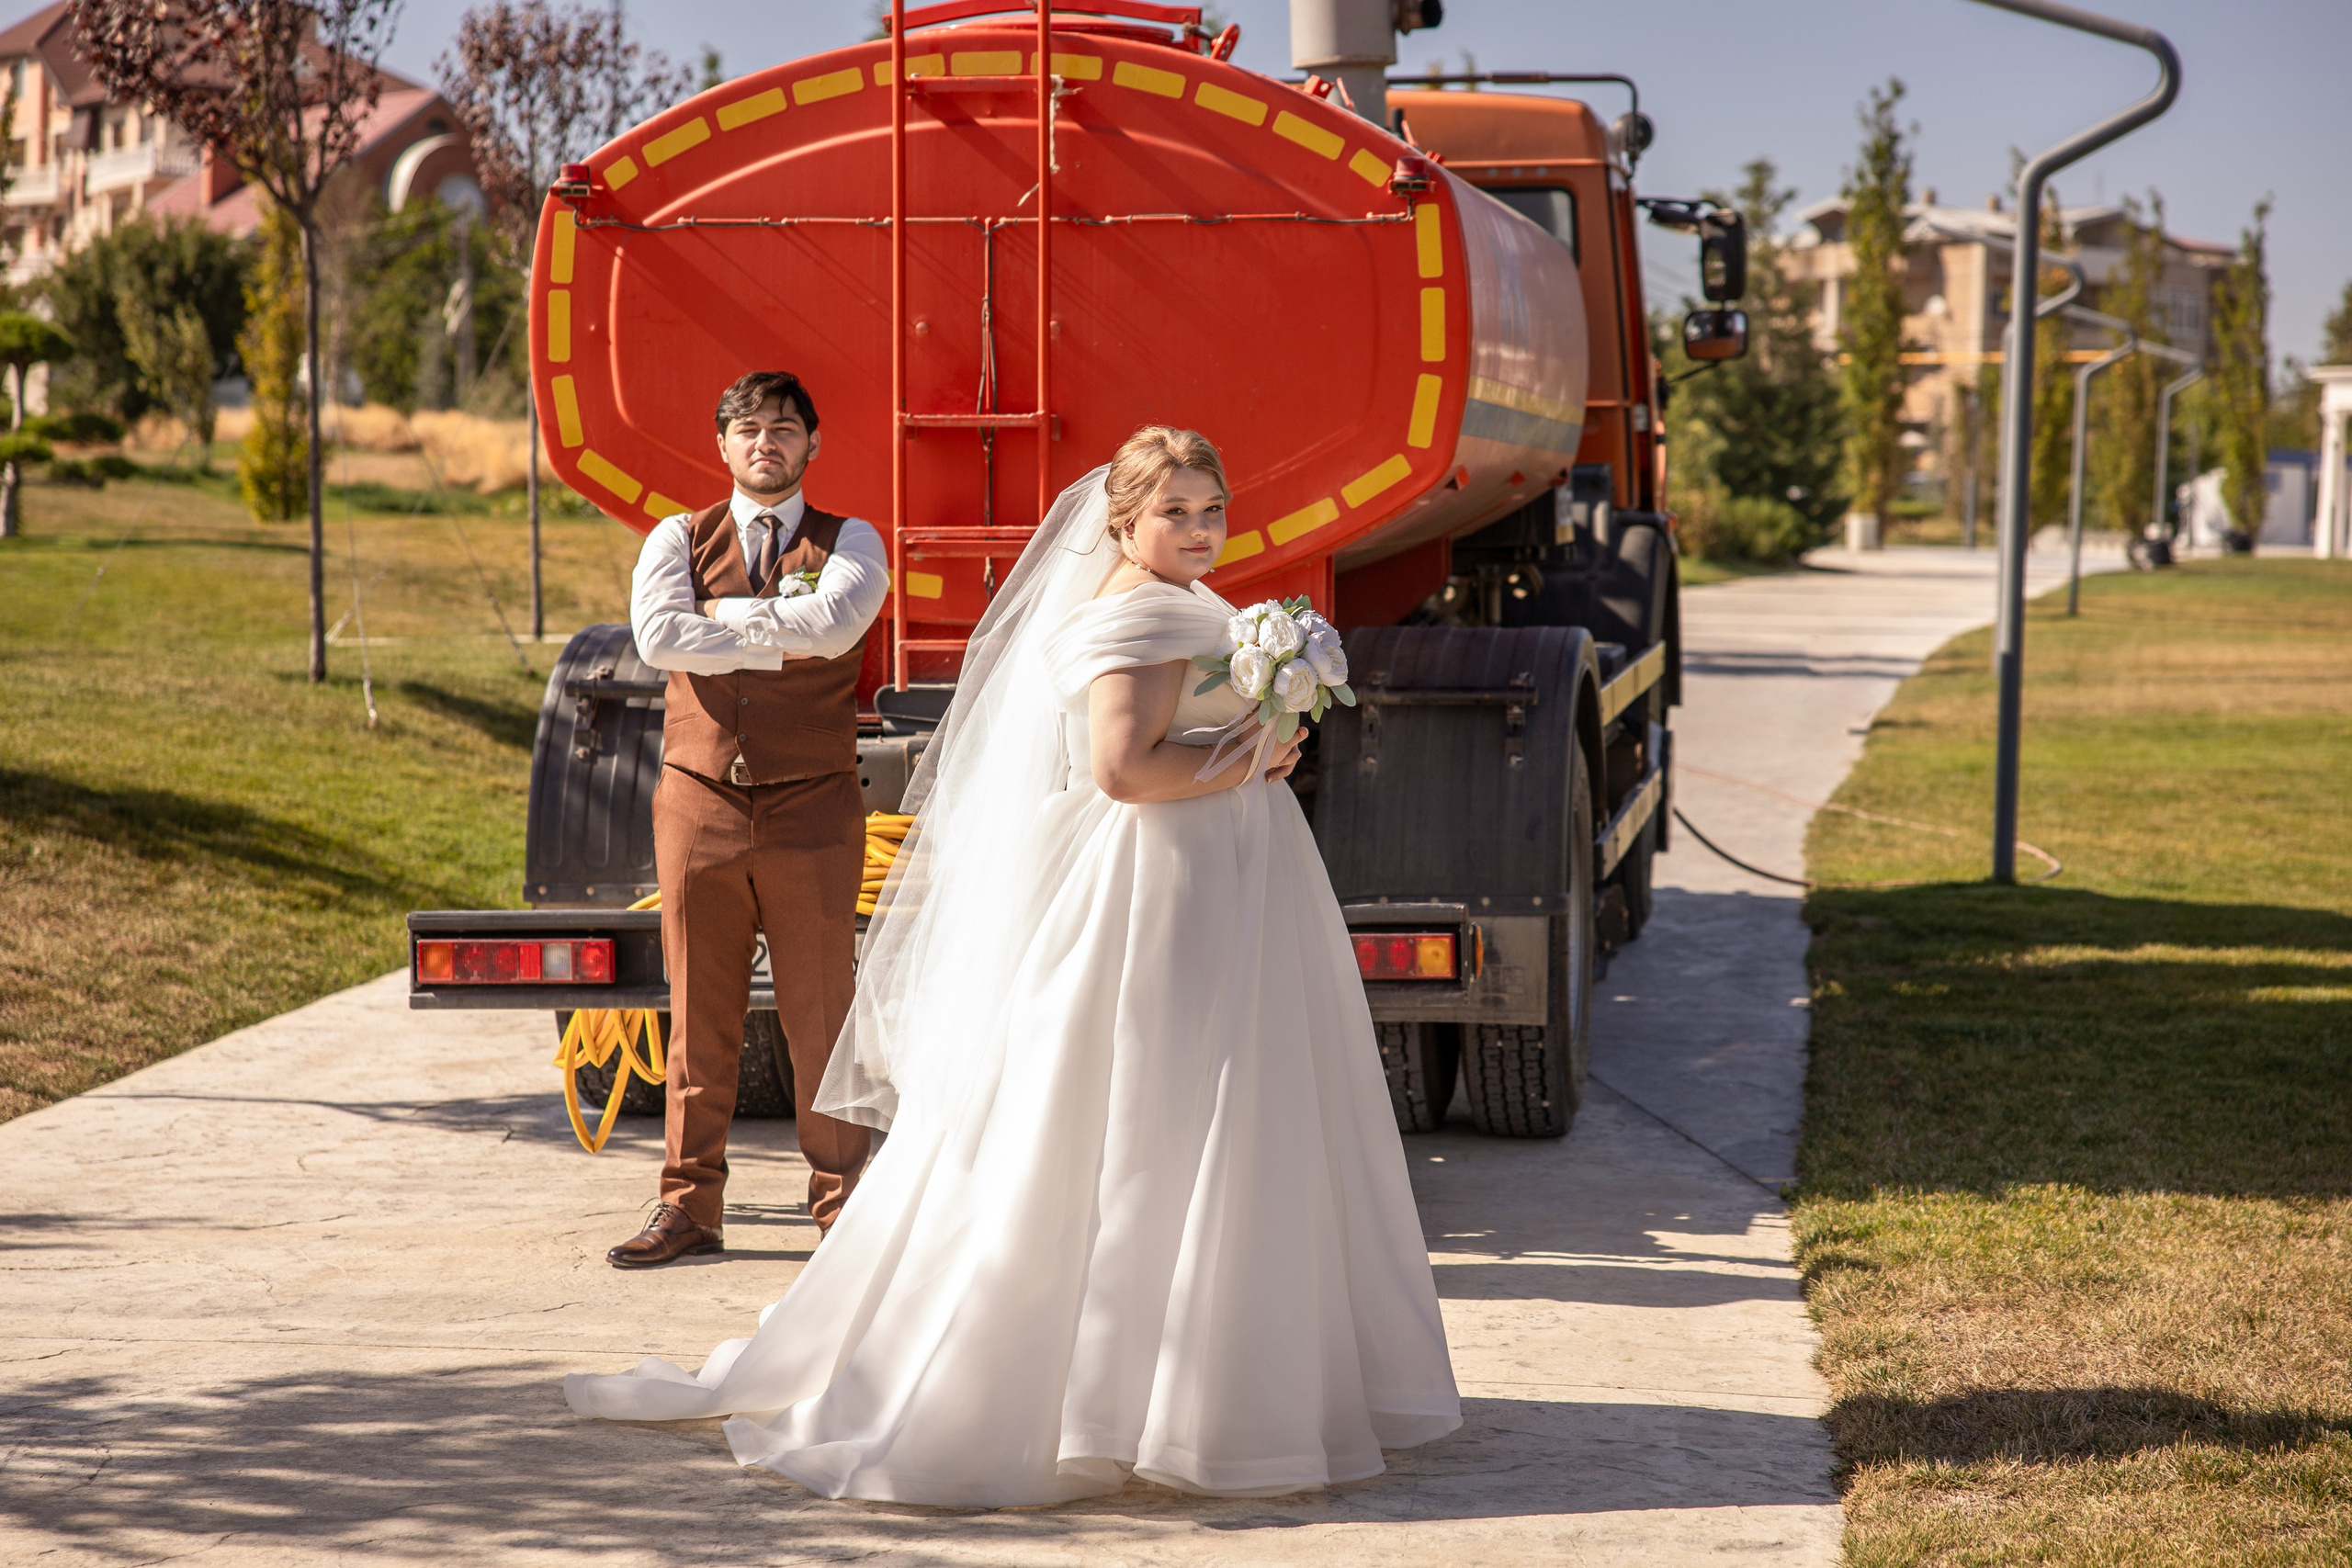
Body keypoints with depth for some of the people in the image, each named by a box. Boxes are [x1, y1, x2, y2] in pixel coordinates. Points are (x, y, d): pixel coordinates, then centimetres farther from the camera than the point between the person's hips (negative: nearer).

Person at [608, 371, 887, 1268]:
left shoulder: (850, 545, 6)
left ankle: (841, 1205, 10)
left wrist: (724, 617, -8)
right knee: (698, 1017, 6)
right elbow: (659, 636, -10)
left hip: (812, 812, -1)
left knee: (822, 1016, 1)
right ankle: (690, 1205, 14)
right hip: (699, 804, 1)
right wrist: (780, 632, -10)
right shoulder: (678, 541, 9)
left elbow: (833, 625, -16)